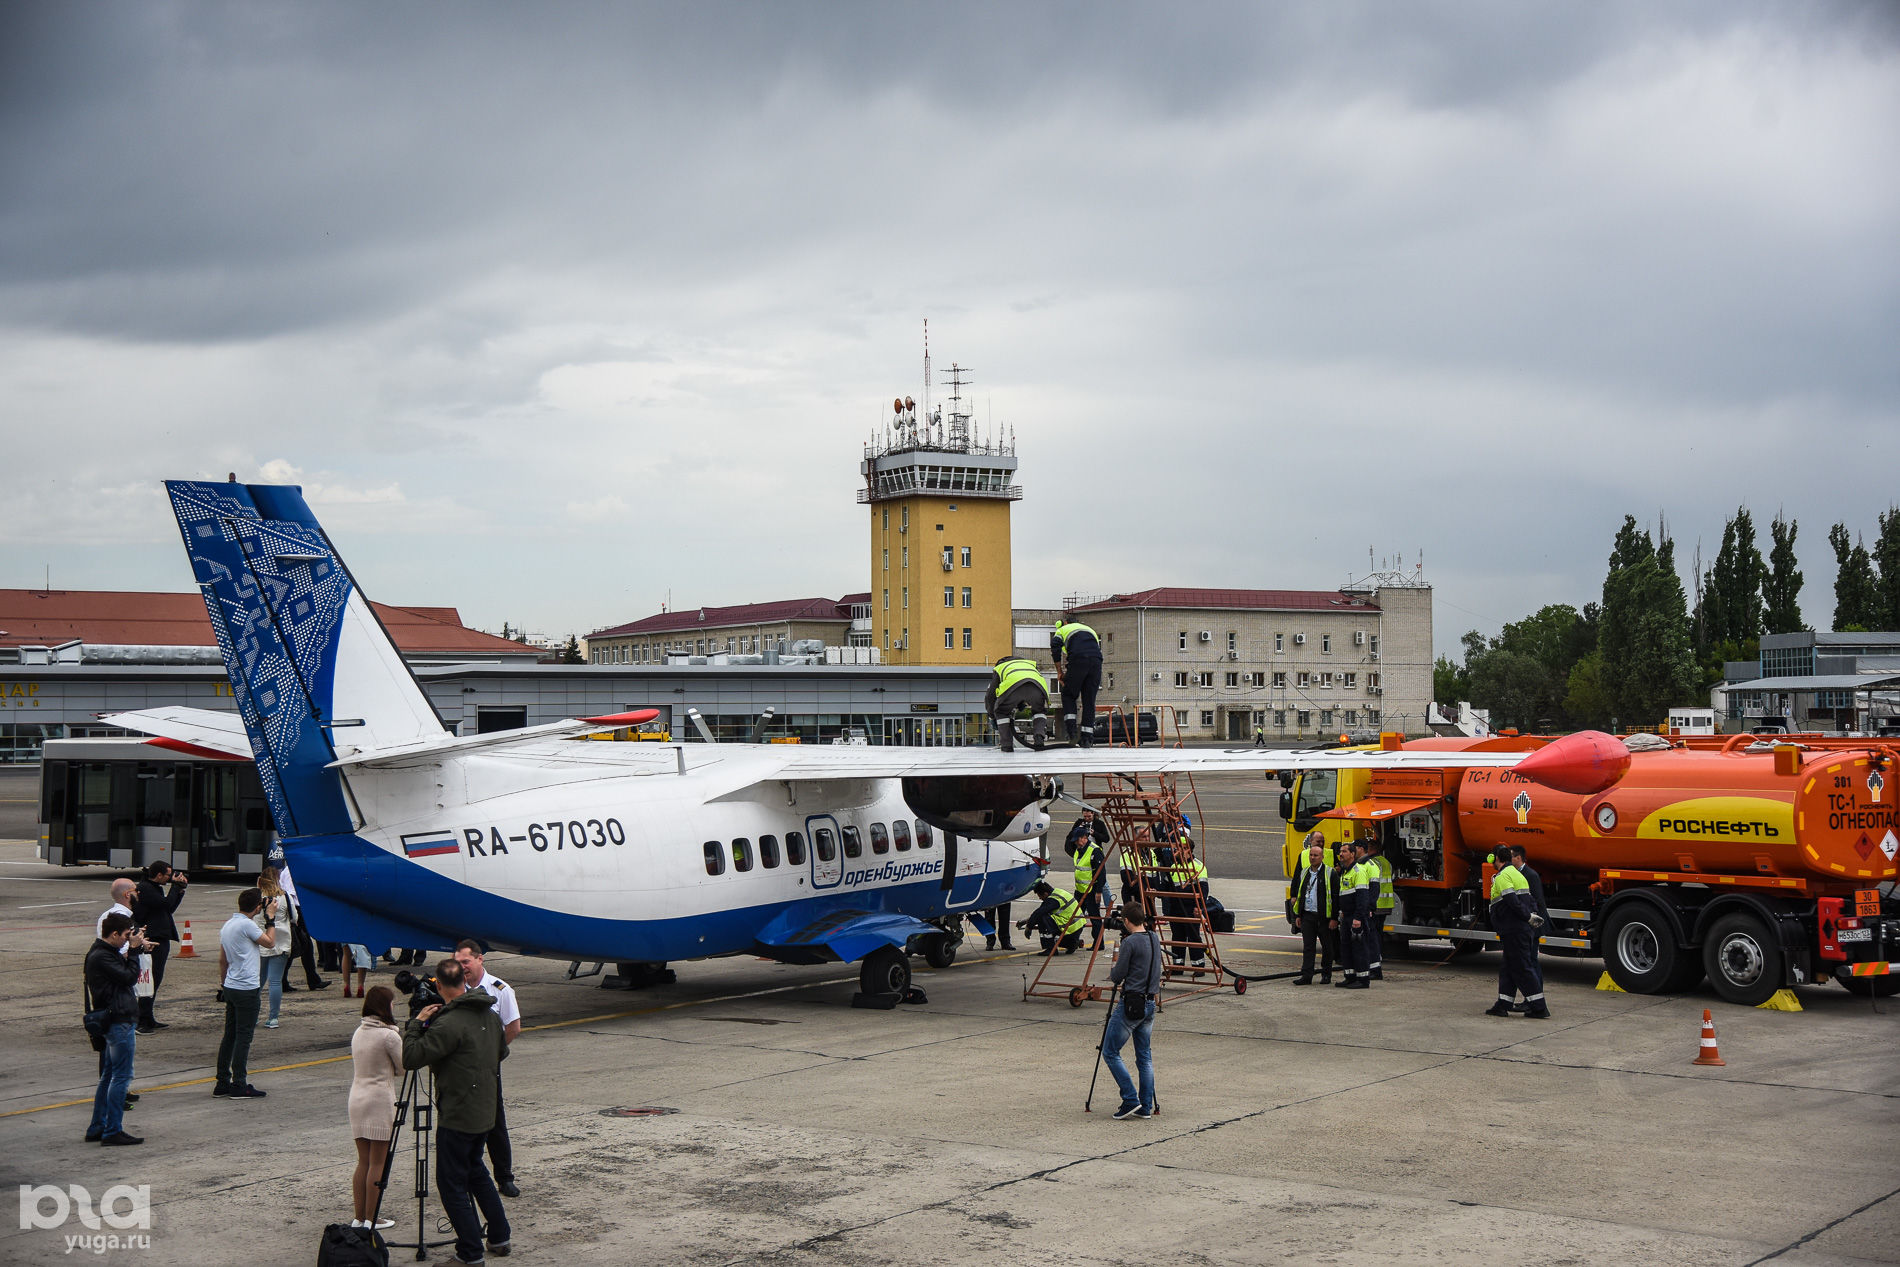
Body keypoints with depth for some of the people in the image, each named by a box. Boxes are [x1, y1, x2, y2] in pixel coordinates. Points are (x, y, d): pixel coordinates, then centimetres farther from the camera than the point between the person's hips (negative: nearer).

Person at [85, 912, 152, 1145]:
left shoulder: (106, 952, 15)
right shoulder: (101, 957, -17)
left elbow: (126, 975, 18)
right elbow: (130, 977, -18)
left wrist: (136, 949, 7)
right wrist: (134, 950, -10)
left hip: (115, 1022, 11)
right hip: (119, 1021, -11)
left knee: (109, 1075, 15)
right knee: (122, 1076, -7)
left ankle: (97, 1129, 20)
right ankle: (113, 1131, -5)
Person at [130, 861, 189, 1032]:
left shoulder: (155, 888, 17)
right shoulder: (144, 888, -14)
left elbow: (170, 908, 21)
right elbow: (166, 904, -21)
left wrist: (180, 889, 12)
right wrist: (176, 885, -10)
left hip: (161, 940, 11)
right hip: (153, 942, -11)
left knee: (155, 980, 16)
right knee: (151, 981, -9)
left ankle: (147, 1018, 24)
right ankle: (143, 1022, -8)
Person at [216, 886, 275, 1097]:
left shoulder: (227, 925, 12)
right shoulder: (247, 925, -16)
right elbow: (270, 942, -6)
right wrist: (270, 919, 3)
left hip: (231, 987, 9)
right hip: (246, 989, -9)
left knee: (230, 1035, 13)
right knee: (244, 1037, -4)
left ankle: (222, 1083, 16)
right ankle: (239, 1085, -3)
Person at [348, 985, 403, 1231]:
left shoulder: (358, 1032, 11)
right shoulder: (389, 1035, -12)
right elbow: (403, 1068, -2)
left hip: (357, 1098, 7)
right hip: (380, 1100, -7)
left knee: (363, 1161, 12)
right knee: (377, 1163, 0)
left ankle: (359, 1217, 13)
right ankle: (370, 1219, 2)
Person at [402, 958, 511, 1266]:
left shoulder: (449, 1023, -22)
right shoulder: (490, 1015, 6)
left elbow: (411, 1058, -20)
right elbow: (501, 1053, 21)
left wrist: (416, 1023, -8)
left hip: (457, 1116, -8)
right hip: (485, 1111, 8)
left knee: (452, 1182, 1)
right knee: (475, 1170, 24)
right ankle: (499, 1237, 29)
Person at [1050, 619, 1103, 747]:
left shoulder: (1062, 630, 25)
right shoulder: (1090, 630, 38)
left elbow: (1055, 648, 6)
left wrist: (1059, 672, 11)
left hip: (1078, 660, -4)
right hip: (1096, 662, 4)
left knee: (1068, 696, 11)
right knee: (1089, 700, 9)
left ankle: (1073, 732, -3)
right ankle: (1087, 738, 5)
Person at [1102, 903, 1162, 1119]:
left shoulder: (1130, 942, -16)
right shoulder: (1155, 939, 8)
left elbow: (1117, 977, -12)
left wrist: (1114, 968, 11)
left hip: (1131, 1004, -8)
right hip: (1150, 1003, 8)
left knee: (1110, 1053, 1)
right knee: (1145, 1055, 12)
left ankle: (1131, 1099, -5)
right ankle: (1146, 1107, 11)